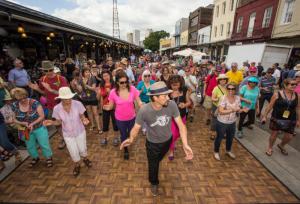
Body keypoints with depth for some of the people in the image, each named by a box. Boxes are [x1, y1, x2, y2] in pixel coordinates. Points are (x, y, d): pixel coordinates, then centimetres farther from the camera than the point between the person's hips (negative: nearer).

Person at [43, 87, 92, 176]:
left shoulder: (77, 104, -24)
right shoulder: (57, 108, -19)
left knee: (82, 149, 16)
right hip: (68, 134, 1)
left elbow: (82, 116, -10)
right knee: (73, 152, 14)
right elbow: (59, 122, -4)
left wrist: (84, 120, -31)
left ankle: (85, 159, 52)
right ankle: (77, 165, 46)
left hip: (80, 132, 0)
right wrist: (52, 122, -23)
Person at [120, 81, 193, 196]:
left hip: (167, 140, 3)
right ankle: (154, 183, 55)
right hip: (152, 143, -2)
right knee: (153, 165, 20)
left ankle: (155, 161, 72)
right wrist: (131, 139, -47)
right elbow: (136, 127, -24)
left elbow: (180, 124, -26)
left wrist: (185, 145, -39)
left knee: (159, 159, 34)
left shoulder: (171, 105, -30)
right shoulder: (144, 110, -34)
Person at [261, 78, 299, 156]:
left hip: (290, 120, 4)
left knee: (289, 137, 10)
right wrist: (265, 116, -4)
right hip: (276, 118, -3)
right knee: (274, 134, 9)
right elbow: (270, 106, -6)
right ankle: (270, 148, 31)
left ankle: (281, 145, 41)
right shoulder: (277, 94, -11)